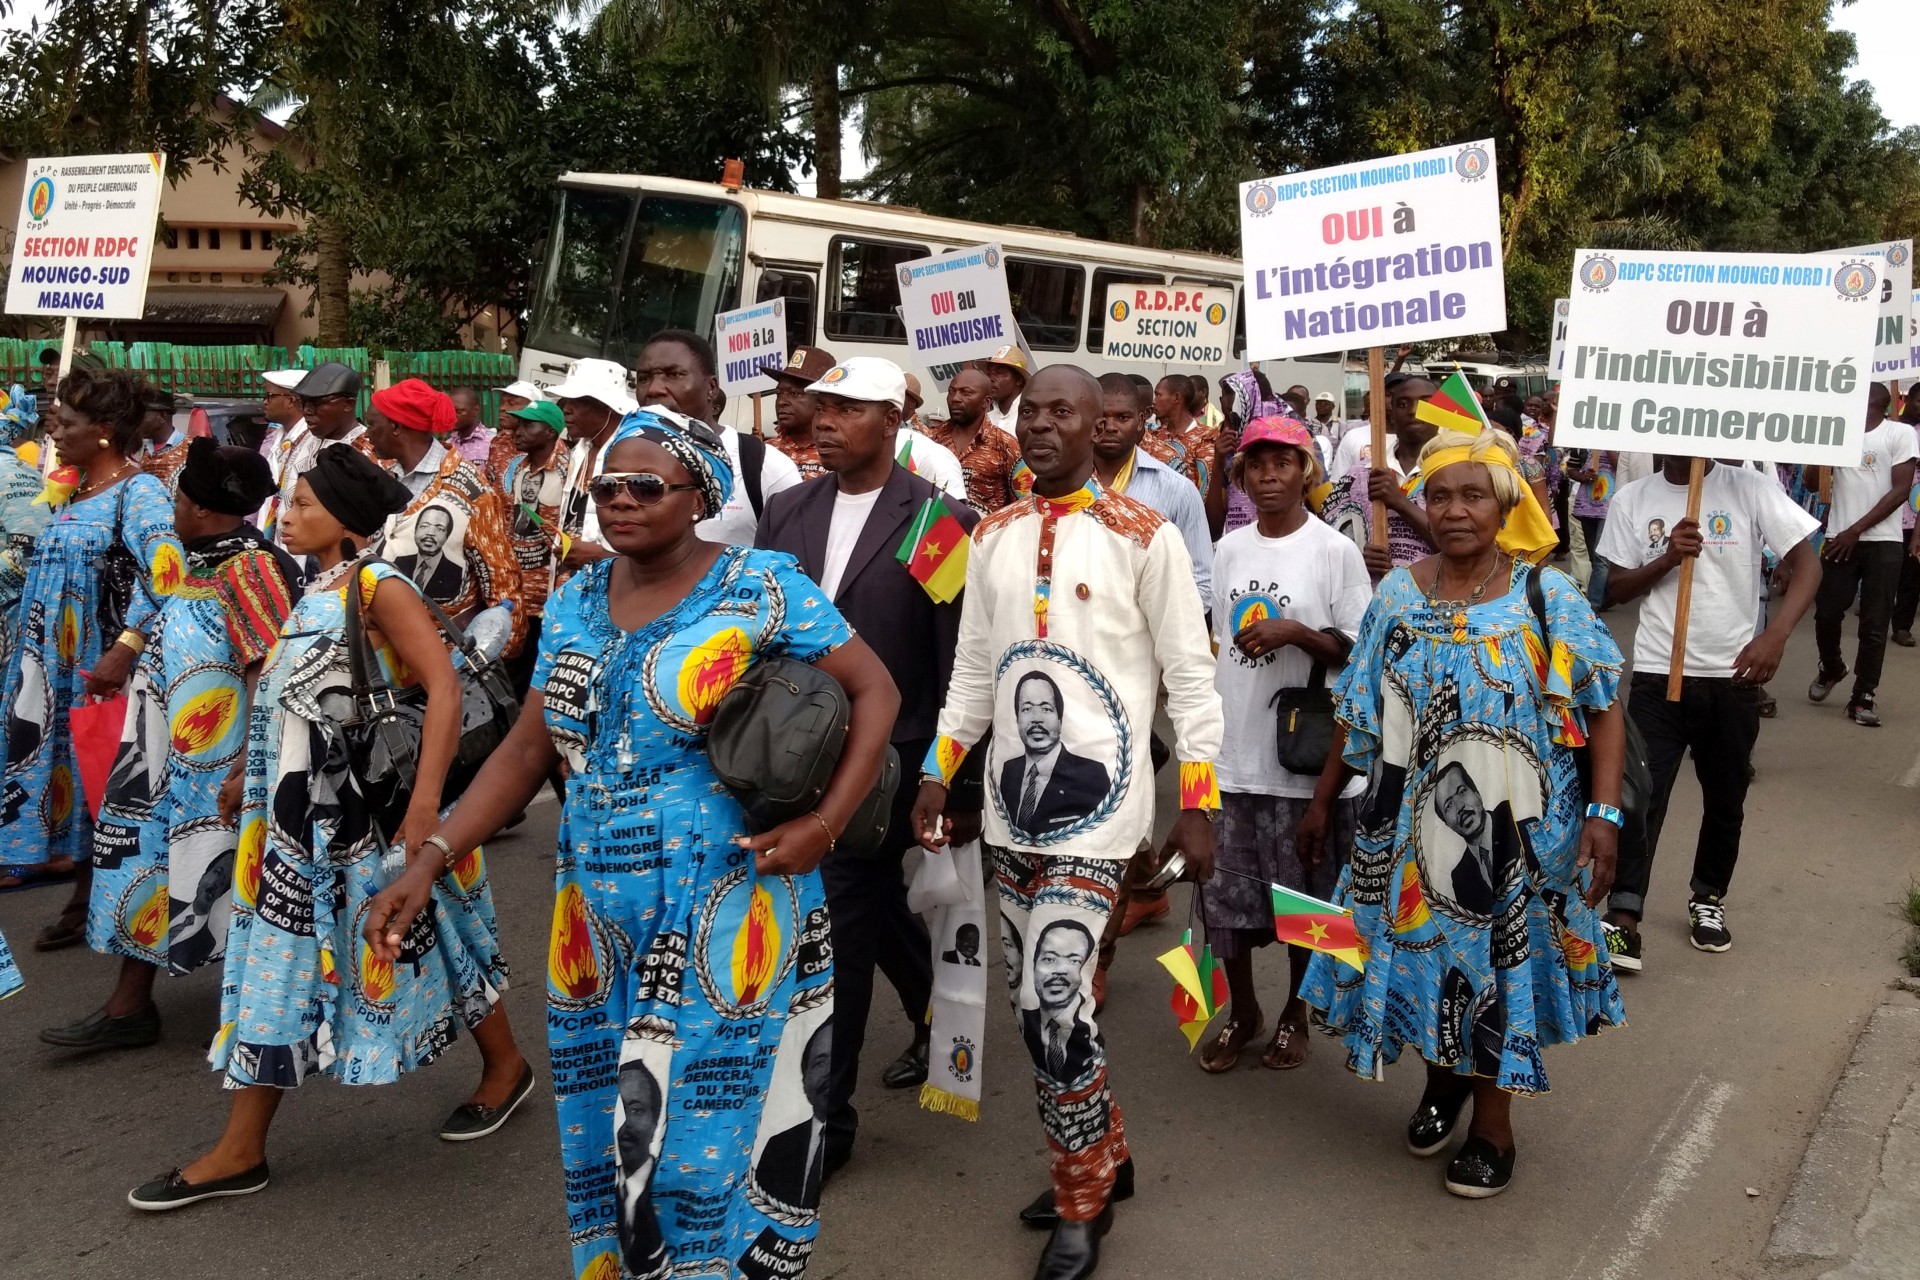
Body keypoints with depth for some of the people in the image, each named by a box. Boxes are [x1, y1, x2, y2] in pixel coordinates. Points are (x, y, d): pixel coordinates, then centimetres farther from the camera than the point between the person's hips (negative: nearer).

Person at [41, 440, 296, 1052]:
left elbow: (271, 674, -25)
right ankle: (129, 1006, 22)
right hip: (175, 762, 9)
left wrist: (248, 767, -27)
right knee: (150, 862, 12)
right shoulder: (206, 562, 9)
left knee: (215, 878, 1)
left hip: (215, 771, -9)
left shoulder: (248, 566, -20)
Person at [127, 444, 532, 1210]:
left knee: (420, 942, 6)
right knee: (277, 959, 8)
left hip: (370, 809, -8)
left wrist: (425, 807, -27)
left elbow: (444, 689, -22)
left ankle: (506, 1068, 30)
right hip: (301, 813, 8)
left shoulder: (379, 587, -14)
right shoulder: (313, 593, 11)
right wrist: (254, 786, 19)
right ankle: (241, 1149, 15)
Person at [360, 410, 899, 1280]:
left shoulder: (762, 588, -8)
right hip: (598, 920, 5)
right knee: (609, 1133, 14)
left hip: (725, 913, -5)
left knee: (707, 1131, 0)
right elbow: (527, 750, 8)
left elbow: (874, 690, -6)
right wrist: (430, 861, -1)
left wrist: (826, 823, -16)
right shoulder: (574, 605, 7)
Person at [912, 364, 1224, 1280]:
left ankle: (1083, 1200, 9)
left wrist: (1197, 802, -9)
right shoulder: (993, 536, 9)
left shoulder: (1144, 538, -7)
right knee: (1044, 998, 12)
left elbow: (1190, 676, -5)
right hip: (1012, 797, 6)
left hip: (1098, 796, -6)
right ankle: (1104, 1157, 33)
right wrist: (937, 776, 9)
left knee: (1051, 998, -11)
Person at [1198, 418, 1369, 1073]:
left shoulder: (1335, 551, -6)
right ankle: (1242, 1013, 27)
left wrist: (1297, 633, -20)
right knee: (1225, 891, 9)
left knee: (1302, 895, 8)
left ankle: (1294, 1013, 28)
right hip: (1229, 750, 4)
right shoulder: (1228, 550, 7)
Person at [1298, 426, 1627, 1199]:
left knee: (1499, 957, 8)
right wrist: (1323, 800, 9)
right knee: (1423, 947, 13)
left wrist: (1604, 812, -16)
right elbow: (1359, 714, 6)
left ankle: (1493, 1125, 27)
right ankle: (1443, 1080, 40)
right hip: (1415, 821, 3)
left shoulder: (1548, 599, -9)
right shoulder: (1398, 594, -1)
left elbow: (1604, 708, -7)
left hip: (1511, 829, -2)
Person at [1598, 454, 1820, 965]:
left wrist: (1775, 635, -25)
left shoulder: (1751, 488, -4)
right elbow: (1615, 588, 4)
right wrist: (1667, 559, -15)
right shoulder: (1631, 499, 1)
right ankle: (1622, 923, -8)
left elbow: (1806, 563, -9)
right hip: (1657, 673, 0)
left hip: (1731, 675, 1)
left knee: (1725, 799, 15)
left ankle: (1708, 899, 36)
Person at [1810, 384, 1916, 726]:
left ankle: (1863, 696, 8)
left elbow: (1900, 490, -7)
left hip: (1883, 542, -3)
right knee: (1826, 613, 2)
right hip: (1839, 538, 3)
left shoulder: (1901, 433, -2)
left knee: (1874, 624, -1)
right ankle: (1831, 669, 30)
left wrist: (1856, 530, -11)